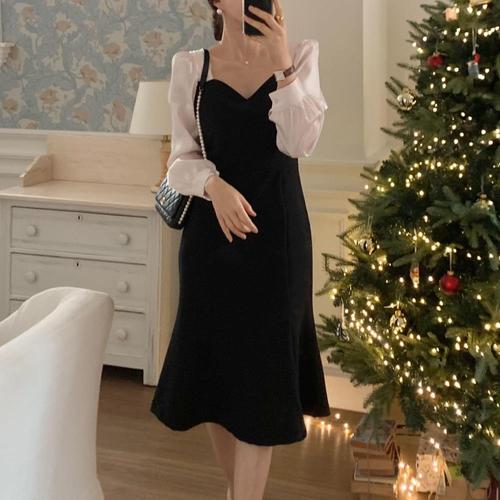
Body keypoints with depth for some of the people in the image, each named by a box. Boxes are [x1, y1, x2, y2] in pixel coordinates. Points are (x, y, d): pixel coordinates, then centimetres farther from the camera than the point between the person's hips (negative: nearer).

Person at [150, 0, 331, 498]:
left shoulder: (301, 54, 3)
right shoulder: (190, 66, 3)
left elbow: (299, 142, -9)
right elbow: (181, 160, 0)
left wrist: (282, 66, -18)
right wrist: (214, 183, -20)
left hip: (277, 232, -1)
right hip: (211, 232, 1)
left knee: (261, 369, -2)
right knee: (213, 364, 9)